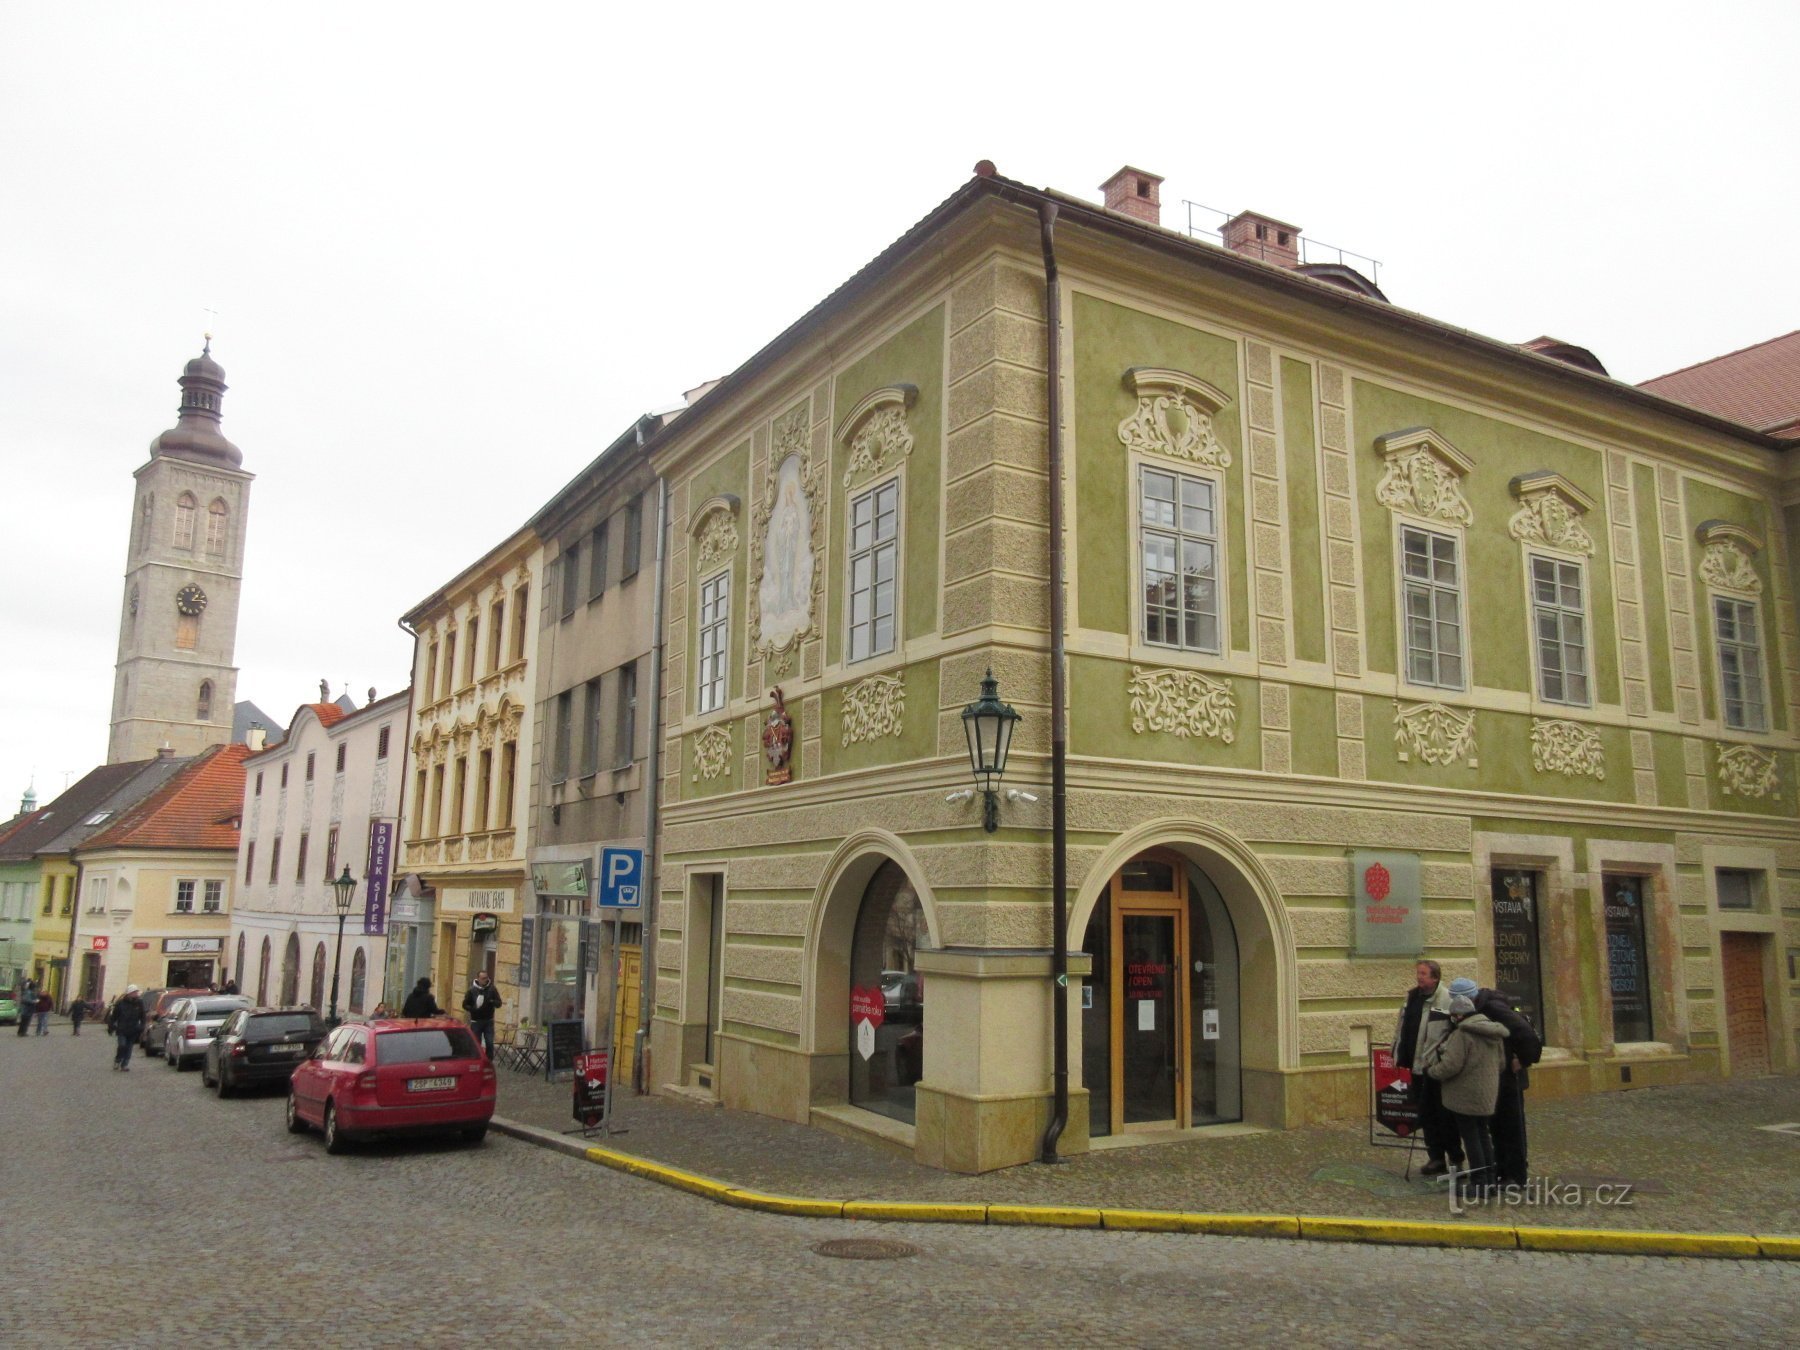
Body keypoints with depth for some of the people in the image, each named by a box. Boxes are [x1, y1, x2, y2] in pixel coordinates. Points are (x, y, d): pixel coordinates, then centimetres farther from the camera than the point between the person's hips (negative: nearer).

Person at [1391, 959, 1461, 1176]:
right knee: (1426, 1114, 13)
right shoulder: (1412, 996, 10)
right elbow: (1401, 1026, 18)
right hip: (1416, 1066, 7)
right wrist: (1397, 1053, 17)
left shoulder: (1447, 1000, -15)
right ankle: (1436, 1158, 23)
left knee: (1445, 1115, 4)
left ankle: (1455, 1158, 18)